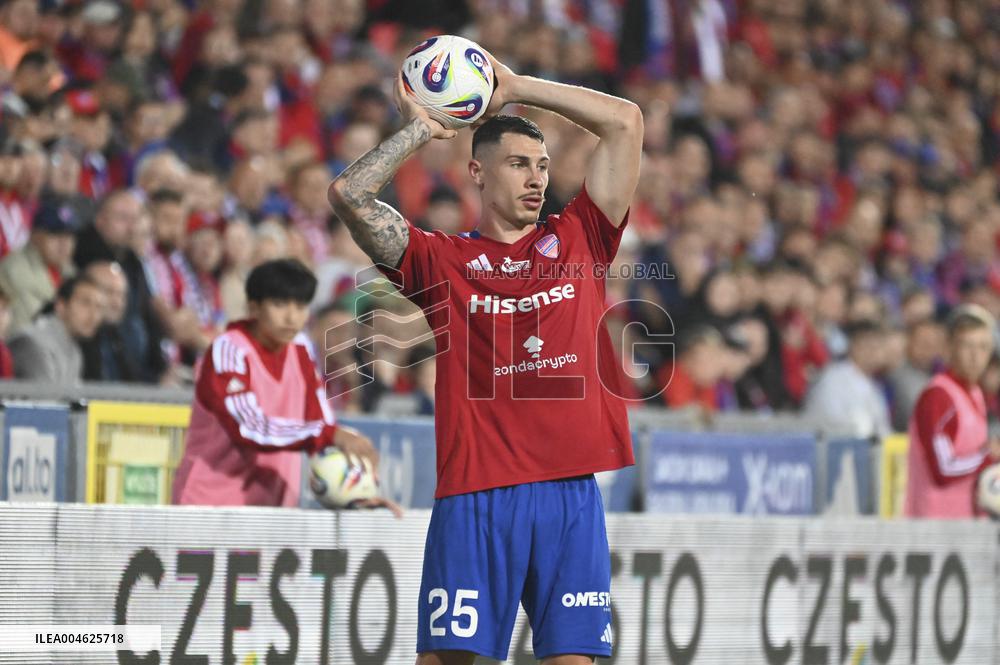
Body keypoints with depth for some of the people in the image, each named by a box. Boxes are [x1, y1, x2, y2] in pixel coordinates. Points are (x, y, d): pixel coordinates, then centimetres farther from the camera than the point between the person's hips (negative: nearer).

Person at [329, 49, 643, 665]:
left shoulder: (576, 240, 15)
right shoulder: (441, 260, 10)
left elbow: (625, 122, 15)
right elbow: (348, 196, -1)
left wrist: (517, 87, 16)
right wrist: (418, 131, 9)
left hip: (571, 492, 2)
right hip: (476, 492, -2)